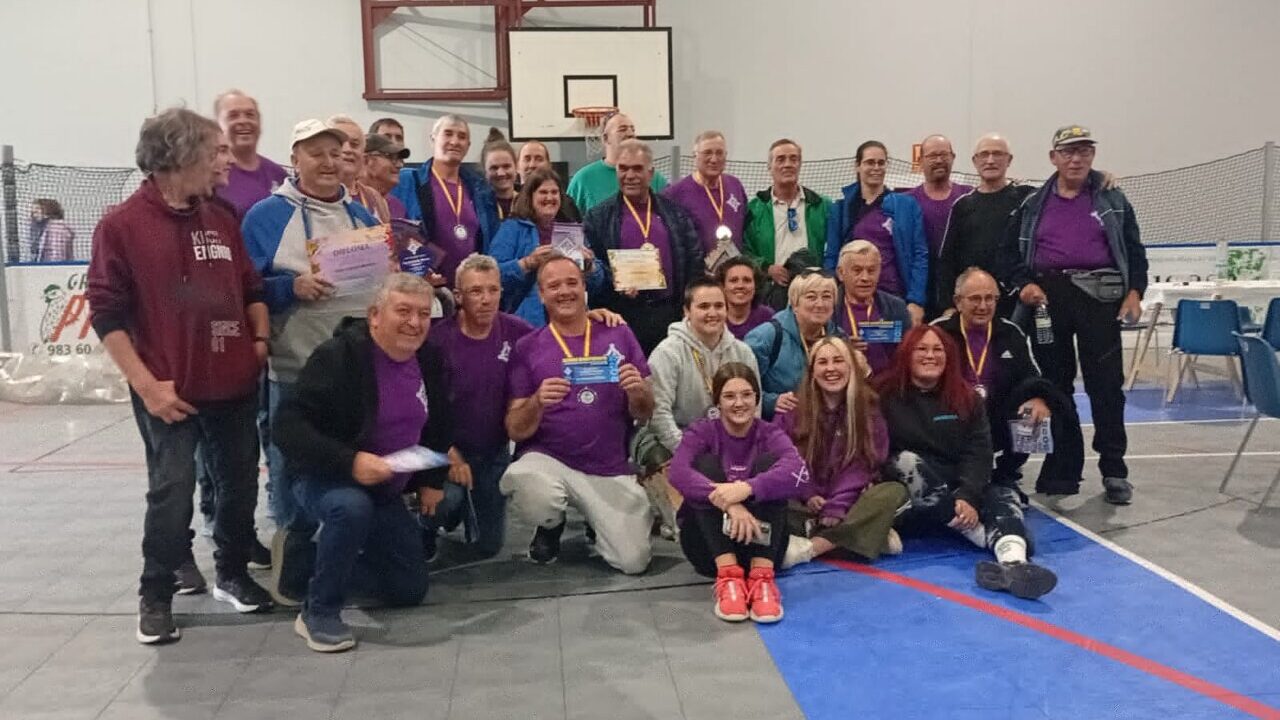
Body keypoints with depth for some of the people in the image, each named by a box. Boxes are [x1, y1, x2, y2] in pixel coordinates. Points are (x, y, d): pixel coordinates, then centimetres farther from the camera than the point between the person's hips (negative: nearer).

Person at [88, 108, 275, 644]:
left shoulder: (221, 221, 9)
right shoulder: (121, 225, -7)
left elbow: (252, 289, 17)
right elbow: (106, 313, -9)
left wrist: (260, 342, 2)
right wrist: (147, 385, -13)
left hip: (236, 384, 5)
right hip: (170, 390, -5)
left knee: (240, 484, 13)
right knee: (171, 492, -1)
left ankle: (233, 573, 31)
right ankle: (156, 595, 17)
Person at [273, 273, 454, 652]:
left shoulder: (428, 358, -2)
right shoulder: (339, 355, -22)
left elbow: (439, 425, 15)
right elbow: (288, 428, -27)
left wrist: (432, 480, 9)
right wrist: (349, 462, -38)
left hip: (387, 491, 7)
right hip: (329, 480, -6)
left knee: (411, 588, 7)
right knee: (351, 507, -41)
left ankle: (319, 557, 27)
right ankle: (318, 613, -20)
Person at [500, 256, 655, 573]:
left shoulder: (618, 335, 3)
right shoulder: (527, 347, 0)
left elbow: (645, 414, 6)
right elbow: (515, 431, -2)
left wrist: (638, 392, -17)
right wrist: (537, 403, -22)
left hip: (612, 469, 1)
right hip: (548, 460, -1)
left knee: (633, 561, -10)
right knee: (529, 491, -35)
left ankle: (595, 519, 25)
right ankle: (551, 526, 4)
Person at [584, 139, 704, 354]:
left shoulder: (674, 213, 12)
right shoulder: (598, 217, 5)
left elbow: (695, 259, 12)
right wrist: (614, 282, -18)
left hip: (668, 312, 2)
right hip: (621, 315, -2)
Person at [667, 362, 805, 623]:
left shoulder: (770, 435, -1)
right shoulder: (702, 432, -2)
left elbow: (798, 472, -25)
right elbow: (678, 472, -26)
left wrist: (746, 489, -42)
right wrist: (727, 502, -41)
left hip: (759, 542, 0)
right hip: (710, 546, 0)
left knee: (769, 462, -19)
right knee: (706, 463, -21)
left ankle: (762, 576, -29)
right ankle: (727, 575, -33)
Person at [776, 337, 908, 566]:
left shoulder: (868, 408, 1)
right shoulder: (794, 408, 1)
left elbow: (861, 464, -5)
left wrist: (837, 507, -17)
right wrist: (808, 495, -14)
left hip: (849, 503, 1)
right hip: (806, 503, 0)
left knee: (895, 491, -28)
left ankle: (810, 547, -34)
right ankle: (869, 535, -32)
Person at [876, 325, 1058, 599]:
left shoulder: (967, 398, 4)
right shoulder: (885, 394, -4)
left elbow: (978, 453, -7)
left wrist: (967, 497, -25)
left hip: (961, 487, 3)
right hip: (906, 495, -3)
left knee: (1004, 496, -24)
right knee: (907, 460, -34)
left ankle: (1014, 562, -59)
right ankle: (989, 539, -36)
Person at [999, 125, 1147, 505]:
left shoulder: (1113, 200, 9)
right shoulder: (1033, 204, 10)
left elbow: (1134, 250, 9)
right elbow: (1010, 252, 11)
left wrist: (1134, 292, -4)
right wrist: (1022, 285, -6)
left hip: (1099, 296, -1)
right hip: (1047, 297, 1)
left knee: (1106, 383, -4)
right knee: (1055, 383, 7)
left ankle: (1114, 470, 4)